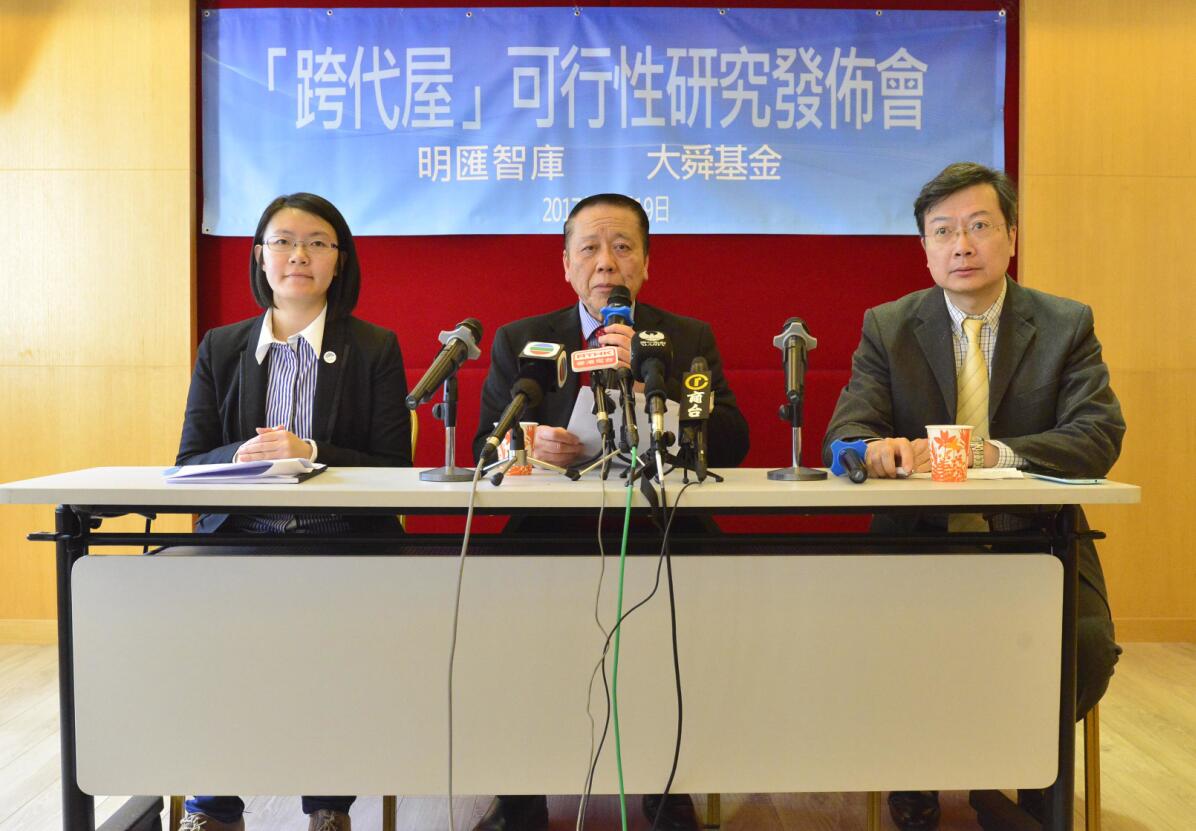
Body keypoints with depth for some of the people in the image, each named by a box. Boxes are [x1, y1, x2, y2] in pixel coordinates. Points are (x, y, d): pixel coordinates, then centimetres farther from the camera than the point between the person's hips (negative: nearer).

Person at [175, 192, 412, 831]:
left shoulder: (376, 349, 7)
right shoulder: (220, 348, 15)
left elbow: (396, 468, 0)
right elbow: (189, 462, 9)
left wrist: (311, 455, -16)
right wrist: (245, 456, -13)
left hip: (343, 539, -2)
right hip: (241, 535, 2)